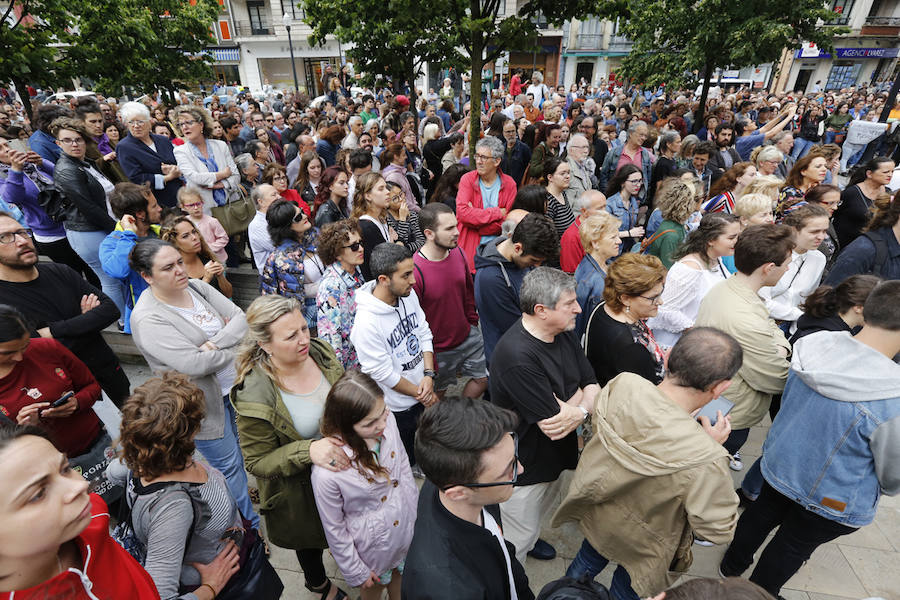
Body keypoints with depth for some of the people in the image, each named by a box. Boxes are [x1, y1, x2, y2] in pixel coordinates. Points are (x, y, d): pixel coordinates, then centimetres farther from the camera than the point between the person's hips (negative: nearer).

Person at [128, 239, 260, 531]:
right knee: (228, 465, 12)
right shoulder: (147, 318, -22)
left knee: (244, 452, 24)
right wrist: (236, 345, -17)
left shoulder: (196, 286, -3)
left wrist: (215, 343, -24)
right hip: (204, 403, -6)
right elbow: (195, 364, -30)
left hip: (235, 386, 6)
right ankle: (253, 525, 34)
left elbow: (242, 319, -8)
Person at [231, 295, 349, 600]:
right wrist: (308, 450, -37)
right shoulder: (254, 397, -33)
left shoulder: (320, 352, -17)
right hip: (301, 491, -4)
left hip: (342, 463, 4)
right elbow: (257, 462, -22)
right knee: (311, 541, 28)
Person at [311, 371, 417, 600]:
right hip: (372, 547, -3)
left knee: (400, 575, 33)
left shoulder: (388, 420, -25)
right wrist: (355, 571, -5)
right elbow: (334, 528, -18)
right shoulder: (327, 473, -37)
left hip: (406, 527, 4)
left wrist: (417, 510, 5)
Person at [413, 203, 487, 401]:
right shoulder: (415, 270, -29)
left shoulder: (457, 252, -7)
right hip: (438, 349, -6)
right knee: (437, 394, 17)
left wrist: (472, 322, 13)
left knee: (485, 378, 17)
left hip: (467, 337, 6)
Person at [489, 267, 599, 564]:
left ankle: (530, 539, 62)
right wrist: (581, 401, -14)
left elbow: (592, 385, -2)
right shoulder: (518, 356, -36)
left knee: (540, 507, 34)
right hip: (524, 467, -8)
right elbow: (553, 423, -31)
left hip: (554, 457, 8)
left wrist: (578, 412, -23)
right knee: (516, 541, 14)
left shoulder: (563, 333, -7)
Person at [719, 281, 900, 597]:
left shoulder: (814, 346, -21)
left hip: (780, 463, 5)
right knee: (791, 547, 22)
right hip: (832, 499, -4)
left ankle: (732, 565, 54)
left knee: (762, 513, 29)